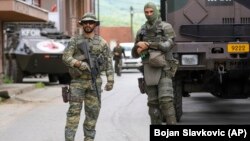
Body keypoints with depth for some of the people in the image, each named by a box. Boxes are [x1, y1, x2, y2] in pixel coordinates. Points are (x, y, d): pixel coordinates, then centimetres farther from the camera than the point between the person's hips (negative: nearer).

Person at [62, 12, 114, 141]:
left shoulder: (101, 42, 5)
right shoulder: (75, 40, 2)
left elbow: (108, 62, 3)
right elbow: (66, 57, -6)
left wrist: (110, 80, -5)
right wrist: (80, 64, -21)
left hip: (94, 81, 2)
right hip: (78, 81, -2)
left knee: (93, 111, 3)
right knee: (74, 111, -8)